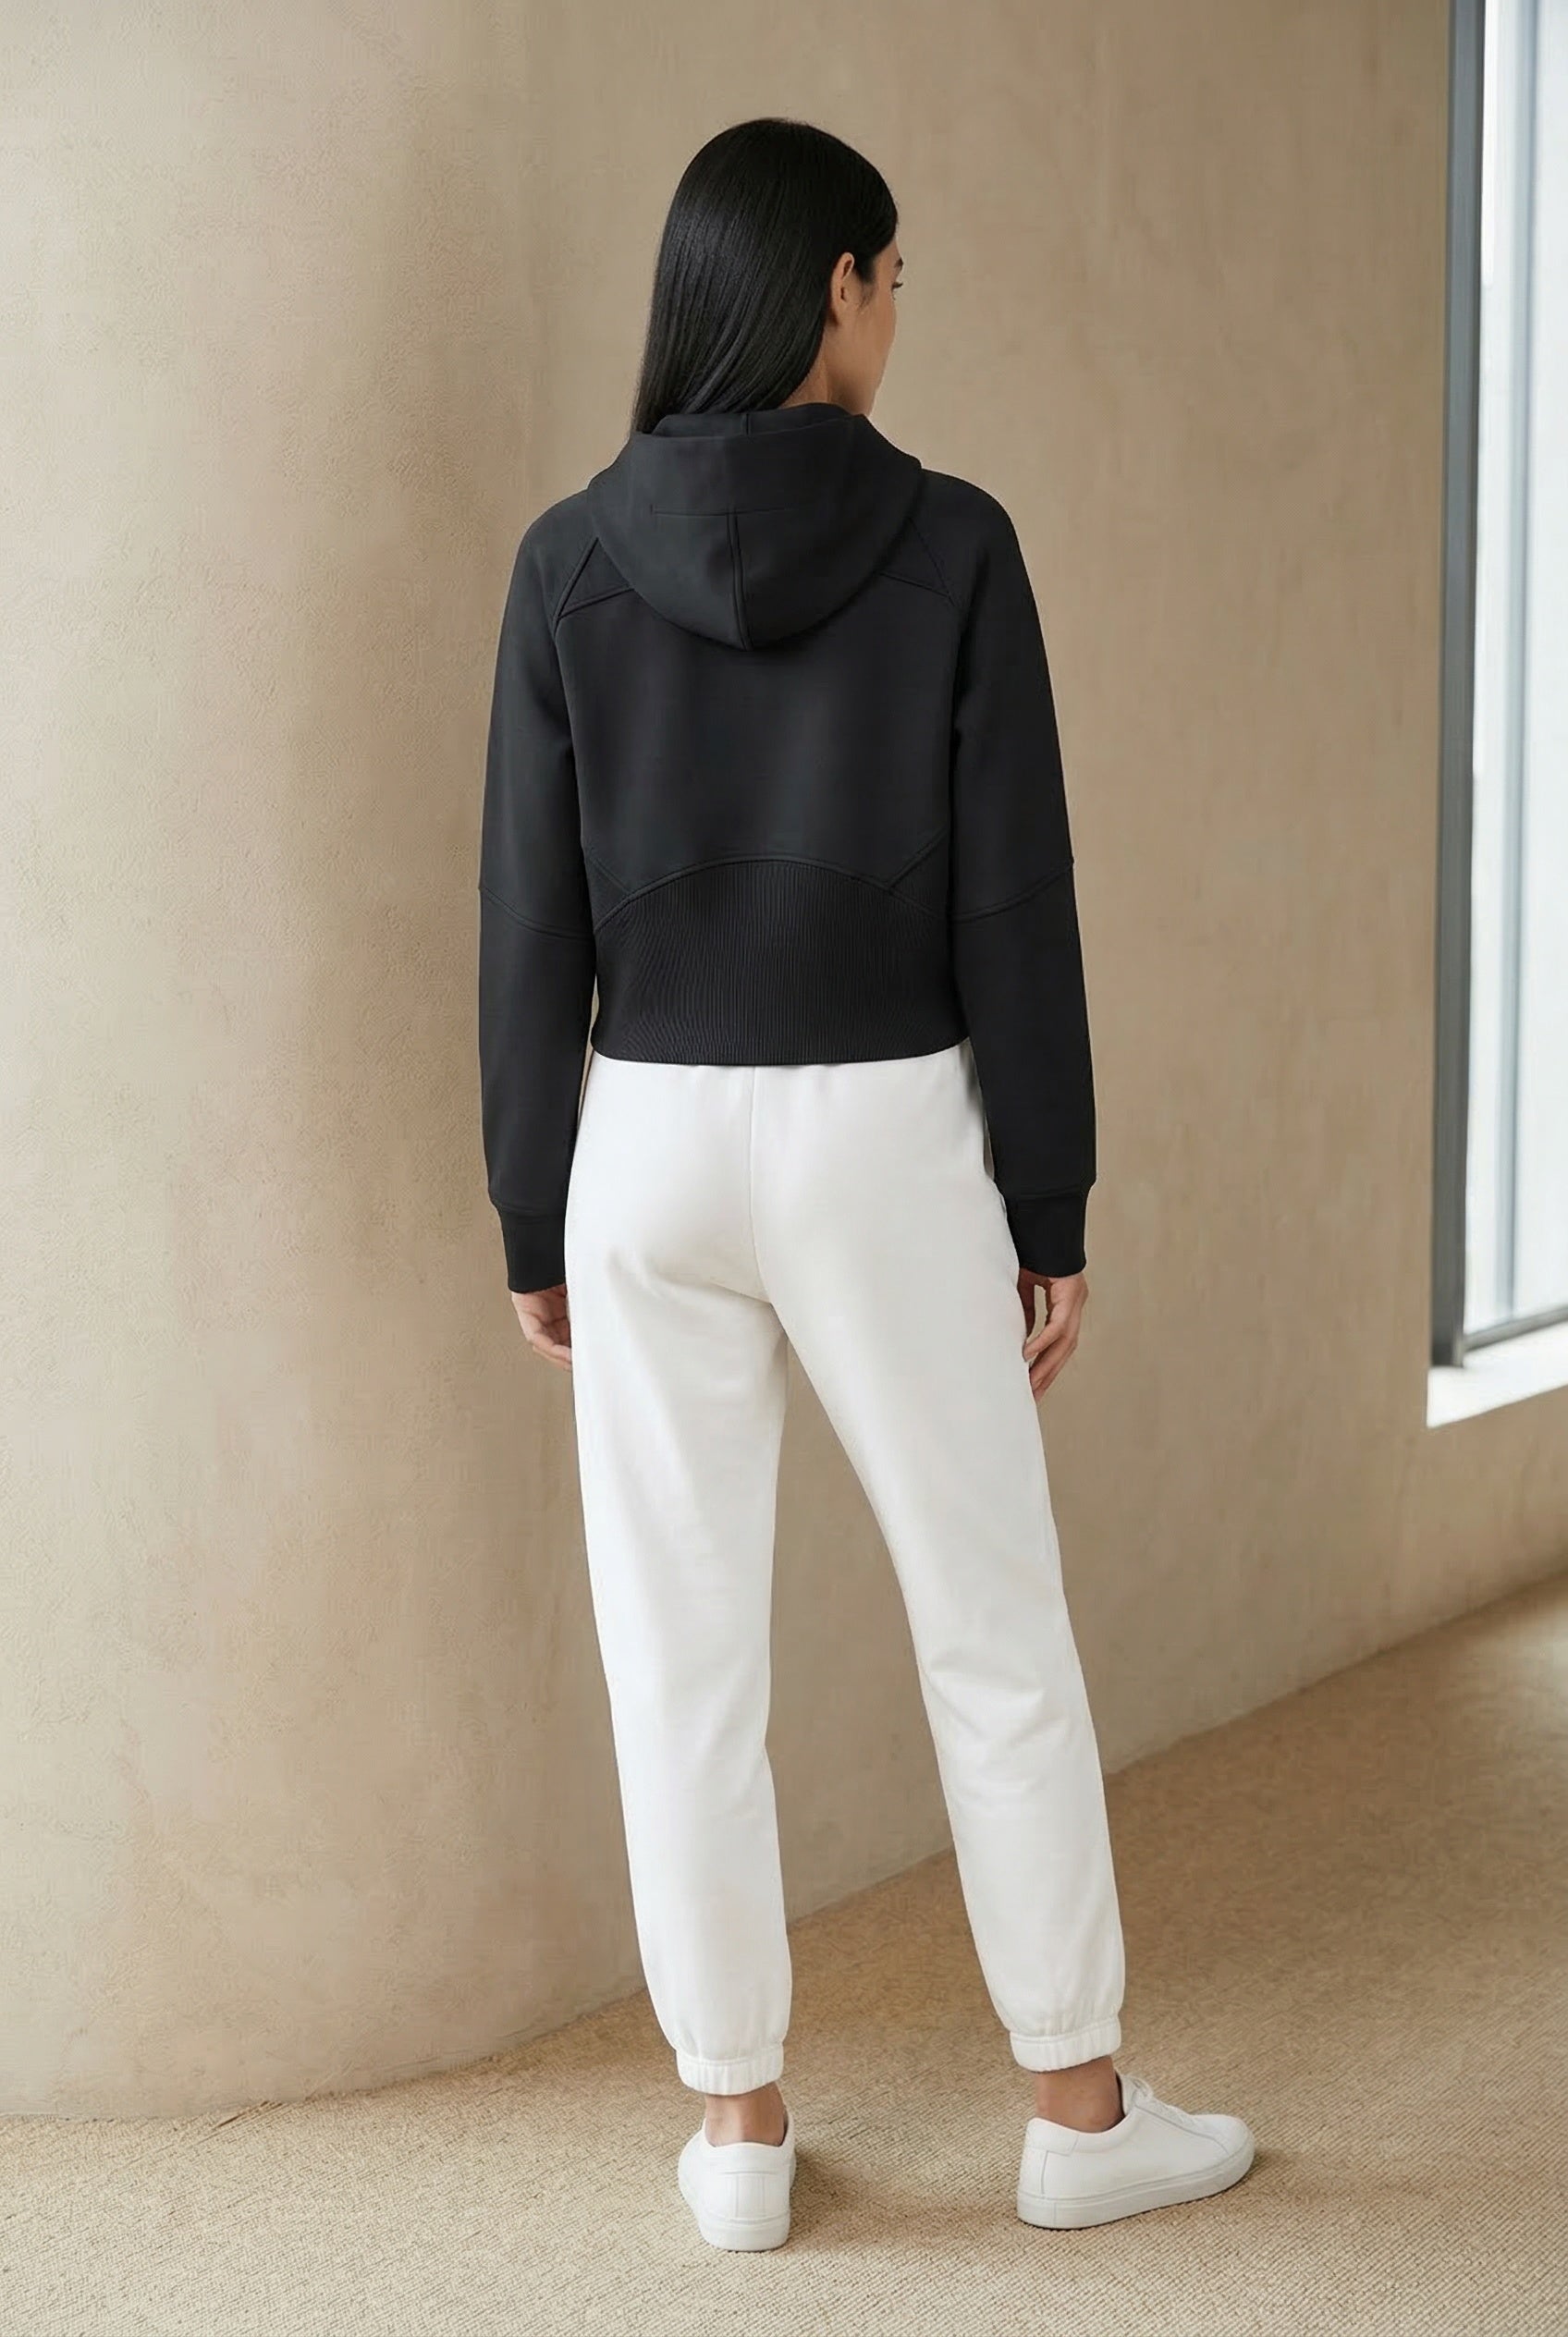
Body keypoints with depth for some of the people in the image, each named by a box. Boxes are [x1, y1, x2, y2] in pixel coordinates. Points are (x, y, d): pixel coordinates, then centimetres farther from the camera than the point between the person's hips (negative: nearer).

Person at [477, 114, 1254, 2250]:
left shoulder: (572, 561, -2)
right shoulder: (954, 547, -7)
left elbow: (530, 920, 0)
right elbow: (1015, 908, -7)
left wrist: (534, 1224, 8)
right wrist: (1054, 1212, 2)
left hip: (654, 1142, 2)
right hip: (889, 1140, -2)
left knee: (683, 1660, 10)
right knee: (997, 1636, 11)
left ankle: (739, 2129, 20)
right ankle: (1081, 2112, 22)